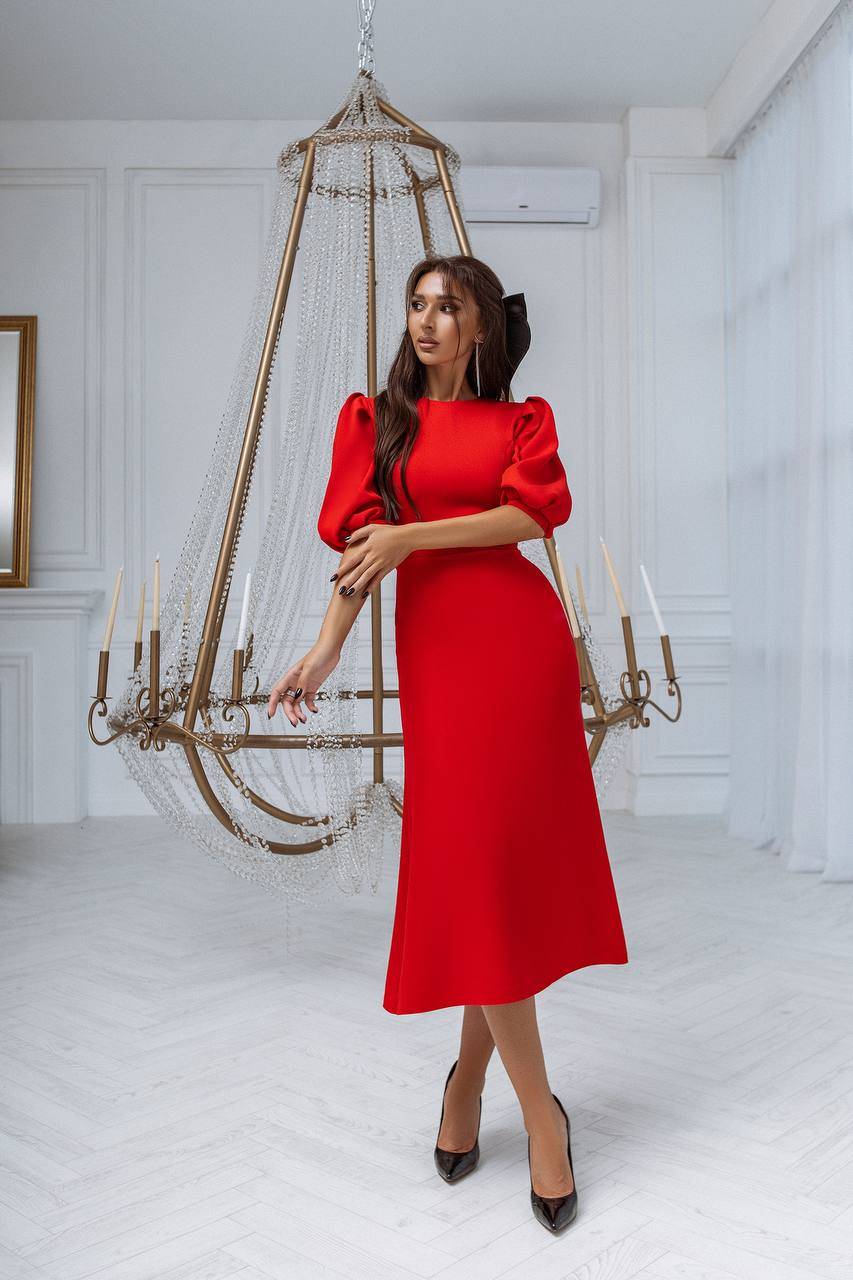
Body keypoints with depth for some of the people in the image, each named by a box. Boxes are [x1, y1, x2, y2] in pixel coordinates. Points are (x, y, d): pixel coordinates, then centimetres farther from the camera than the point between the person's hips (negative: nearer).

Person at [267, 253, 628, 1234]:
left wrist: (411, 536, -13)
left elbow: (534, 511, -6)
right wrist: (326, 650, -11)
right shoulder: (377, 417, 13)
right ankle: (538, 1111, 4)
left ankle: (472, 1070, 18)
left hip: (522, 635, 0)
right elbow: (358, 546, 2)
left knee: (509, 850, 0)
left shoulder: (522, 417, 13)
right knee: (472, 853, -5)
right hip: (436, 640, 0)